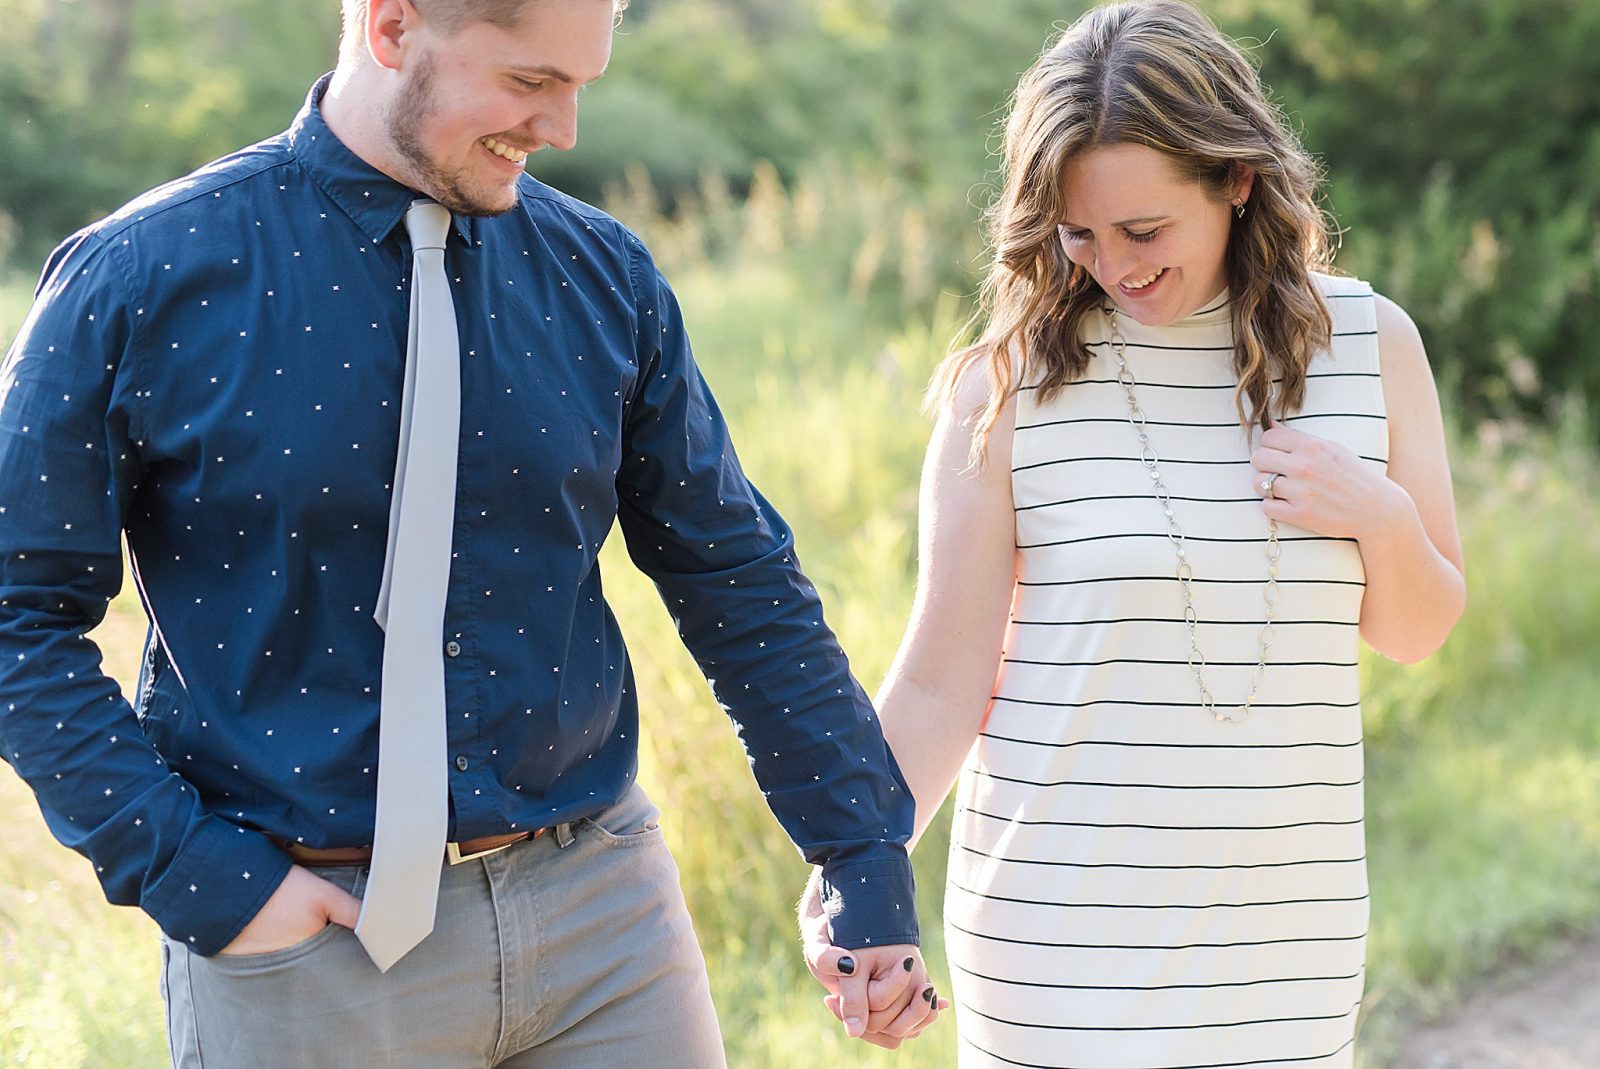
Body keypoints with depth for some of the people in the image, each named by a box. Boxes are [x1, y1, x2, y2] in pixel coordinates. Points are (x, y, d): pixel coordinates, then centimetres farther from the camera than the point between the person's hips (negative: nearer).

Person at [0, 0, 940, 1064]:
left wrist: (867, 855, 8)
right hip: (305, 928, -3)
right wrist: (192, 872, -11)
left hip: (602, 903, 3)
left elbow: (736, 579, 8)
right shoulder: (144, 278, -8)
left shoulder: (601, 275, 2)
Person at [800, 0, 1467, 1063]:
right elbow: (940, 685, -6)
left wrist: (1382, 518, -10)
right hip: (1061, 933, -2)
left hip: (1282, 940, 3)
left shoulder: (1368, 343, 1)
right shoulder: (1007, 383, -7)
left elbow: (1417, 633, 11)